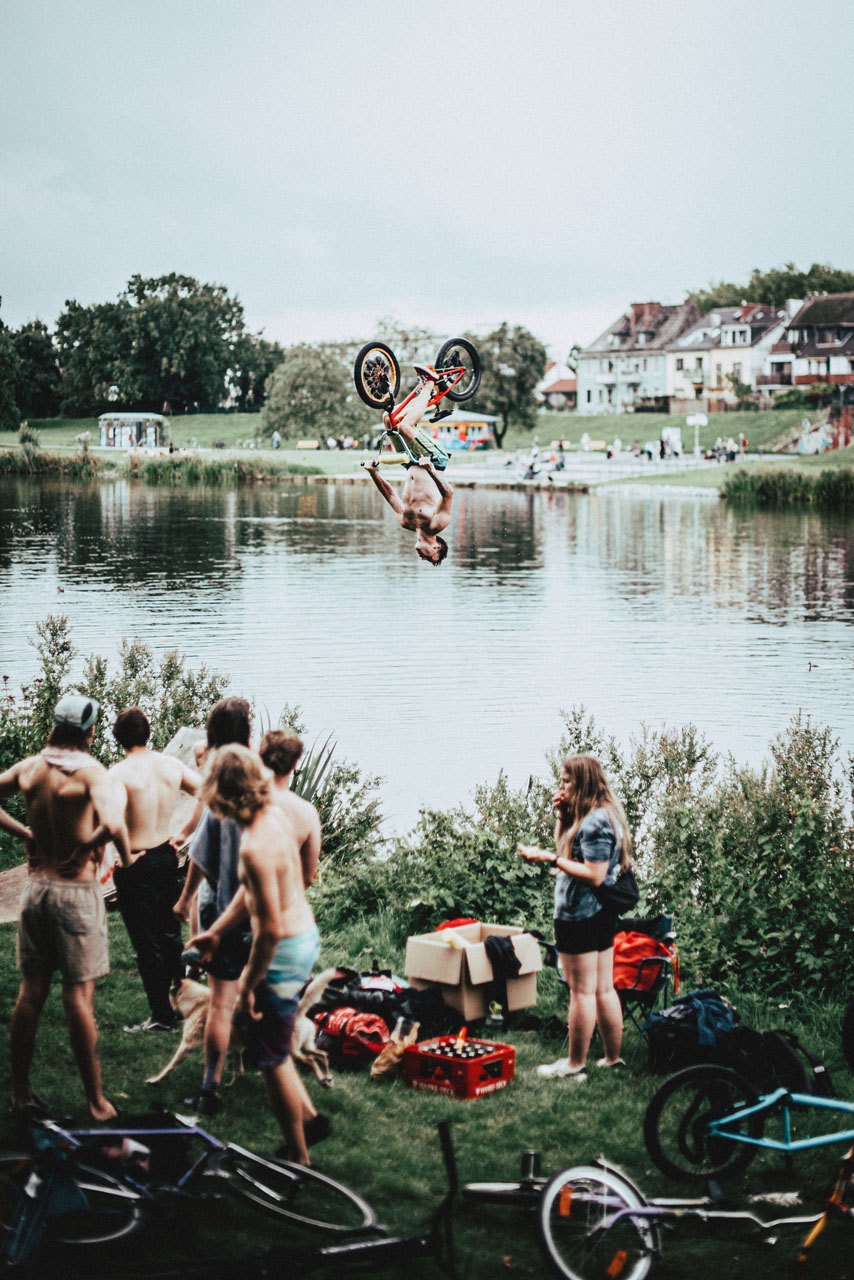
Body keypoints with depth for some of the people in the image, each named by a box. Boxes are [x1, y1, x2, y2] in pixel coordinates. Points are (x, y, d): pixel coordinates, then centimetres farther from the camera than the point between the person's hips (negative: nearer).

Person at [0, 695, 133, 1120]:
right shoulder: (91, 773, -17)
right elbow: (112, 825, -32)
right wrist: (126, 857, -13)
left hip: (35, 887, 5)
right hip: (77, 891, -5)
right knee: (78, 996, 0)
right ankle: (96, 1102, 7)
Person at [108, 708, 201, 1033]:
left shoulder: (120, 773, -18)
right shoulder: (171, 765, 0)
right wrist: (185, 834, 10)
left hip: (135, 864, -6)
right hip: (166, 857, 6)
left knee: (146, 943, 4)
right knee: (170, 935, 20)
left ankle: (162, 1016, 10)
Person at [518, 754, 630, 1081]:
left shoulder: (595, 821, -20)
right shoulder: (604, 814, 12)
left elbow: (594, 875, -24)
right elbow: (569, 847, 19)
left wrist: (550, 858, -24)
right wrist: (563, 815, 6)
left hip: (580, 915, -10)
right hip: (602, 915, 10)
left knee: (582, 992, -2)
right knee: (604, 990, 14)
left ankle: (575, 1065, 6)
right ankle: (614, 1058, 20)